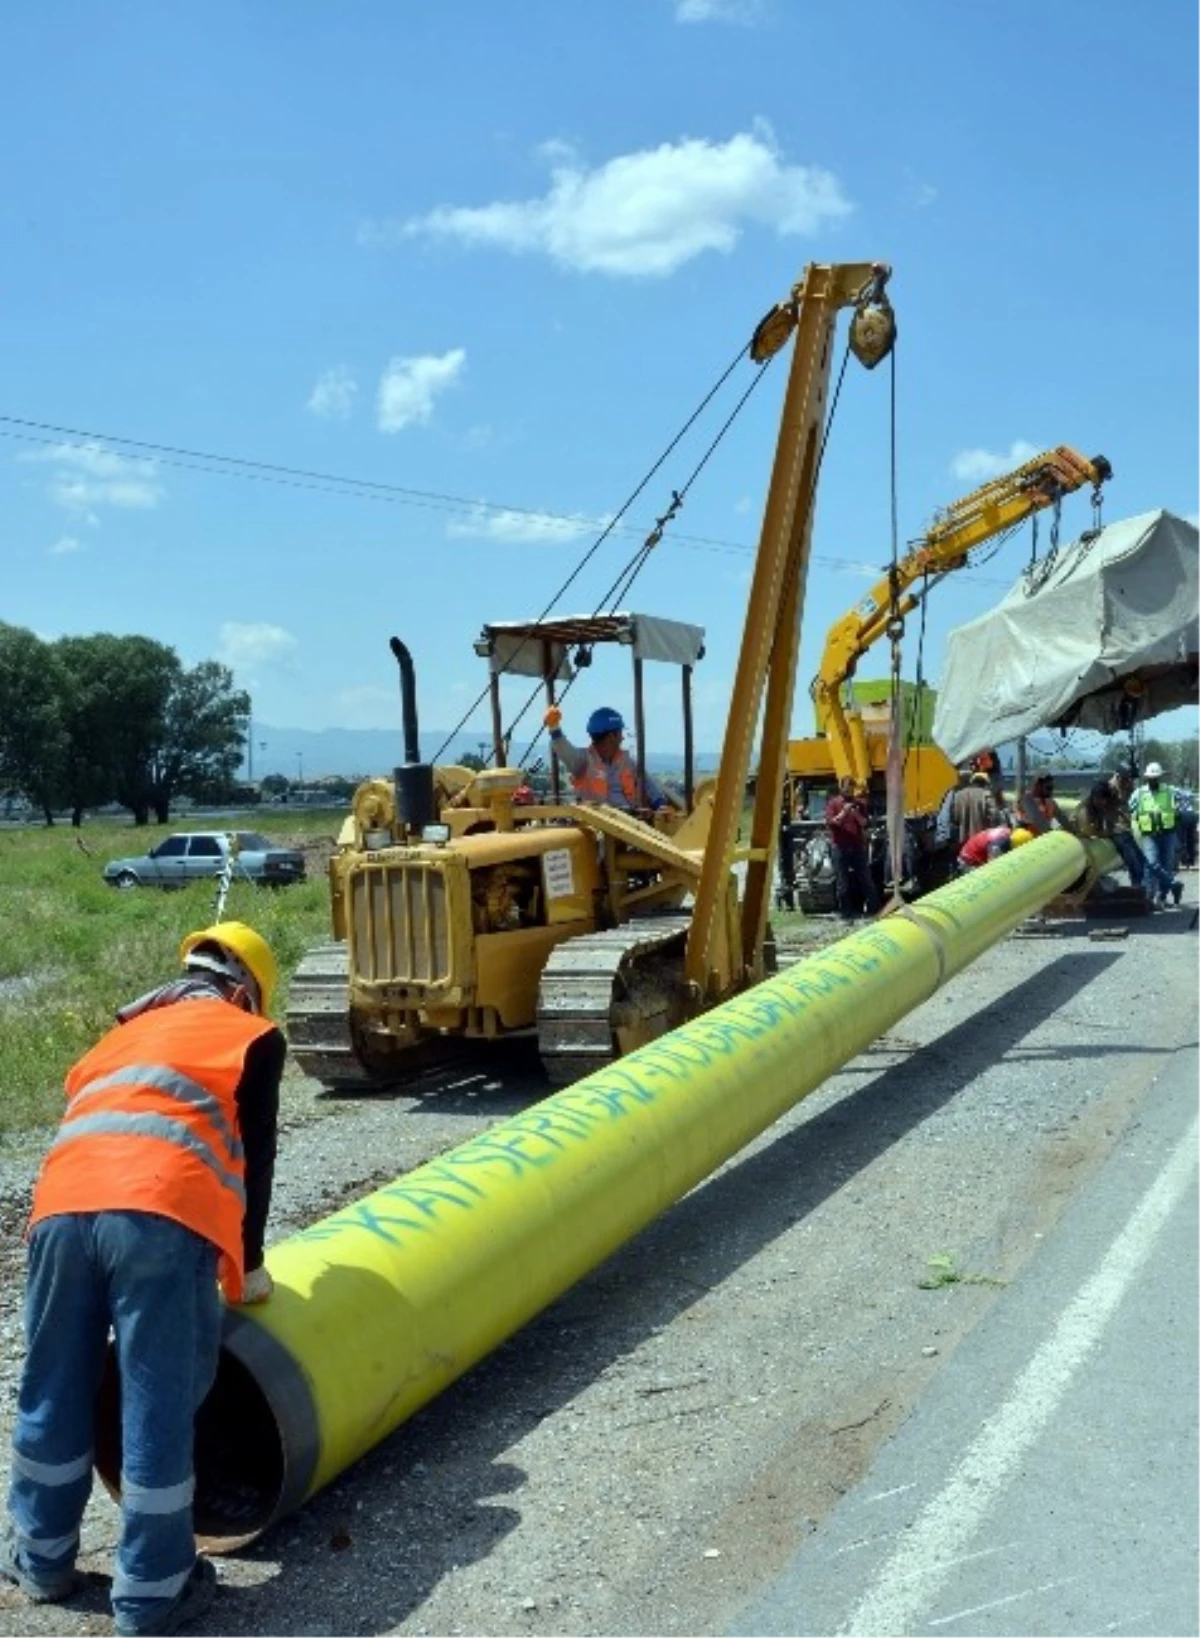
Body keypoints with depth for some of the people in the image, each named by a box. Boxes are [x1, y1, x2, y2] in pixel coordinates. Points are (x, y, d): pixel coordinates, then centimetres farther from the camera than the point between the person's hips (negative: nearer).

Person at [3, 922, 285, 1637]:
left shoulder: (127, 1032, 35)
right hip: (160, 1216, -5)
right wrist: (249, 1266, 26)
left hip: (63, 1208, 5)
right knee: (158, 1406, 4)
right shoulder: (253, 1035, 20)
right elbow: (256, 1155, 15)